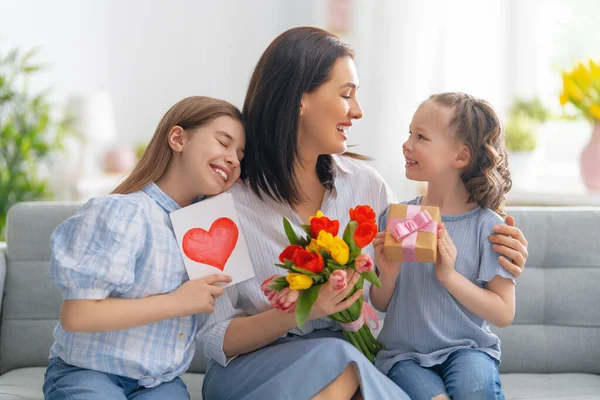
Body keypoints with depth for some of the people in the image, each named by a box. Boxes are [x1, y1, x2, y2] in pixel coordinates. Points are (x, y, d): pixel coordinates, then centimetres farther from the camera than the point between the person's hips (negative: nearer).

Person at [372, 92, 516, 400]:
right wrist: (387, 275, -14)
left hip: (466, 347, 0)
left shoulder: (487, 225, -7)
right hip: (404, 352, 1)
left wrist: (449, 275, -20)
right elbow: (381, 305, 8)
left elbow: (504, 314, -9)